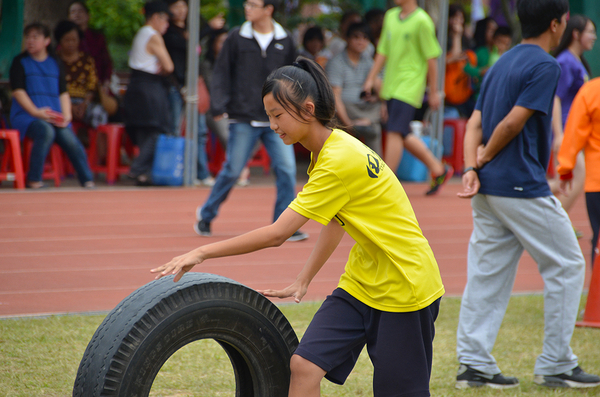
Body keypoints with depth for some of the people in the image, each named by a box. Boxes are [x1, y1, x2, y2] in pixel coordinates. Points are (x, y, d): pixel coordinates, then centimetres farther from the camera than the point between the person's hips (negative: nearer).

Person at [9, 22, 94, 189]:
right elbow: (17, 91, -3)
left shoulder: (54, 64, 18)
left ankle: (87, 181, -13)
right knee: (46, 131, -35)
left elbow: (63, 93, 14)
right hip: (26, 115, -4)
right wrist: (36, 112, -15)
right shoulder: (20, 62, 8)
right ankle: (34, 180, -28)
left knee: (70, 140, -21)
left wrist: (66, 115, -4)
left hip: (54, 116, 4)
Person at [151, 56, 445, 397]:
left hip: (403, 288, -9)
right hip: (362, 283, 9)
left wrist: (203, 252, -23)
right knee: (304, 366, -6)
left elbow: (277, 234, -26)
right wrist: (302, 282, 15)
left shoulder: (340, 161, -25)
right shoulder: (327, 151, 4)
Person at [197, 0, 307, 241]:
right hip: (243, 119, -2)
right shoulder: (237, 38, 0)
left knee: (286, 169, -8)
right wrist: (219, 106, -7)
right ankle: (206, 215, 20)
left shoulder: (285, 41, 5)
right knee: (232, 171, 0)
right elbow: (222, 73, 2)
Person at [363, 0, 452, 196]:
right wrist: (371, 79, 13)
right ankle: (438, 169, 26)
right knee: (403, 135, 11)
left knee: (395, 132, -14)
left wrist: (434, 91, -6)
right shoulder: (390, 17, 11)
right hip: (391, 86, 8)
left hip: (409, 86, -8)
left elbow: (431, 58, -8)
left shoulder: (421, 21, -10)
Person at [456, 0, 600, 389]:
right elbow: (512, 123, -17)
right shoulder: (545, 65, -11)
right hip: (523, 187, -8)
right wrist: (486, 157, -2)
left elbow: (476, 122, 8)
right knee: (566, 266, 4)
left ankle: (474, 364, 6)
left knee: (487, 274, 8)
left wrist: (472, 168, -3)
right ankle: (555, 365, 5)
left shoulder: (501, 64, 16)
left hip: (488, 187, 8)